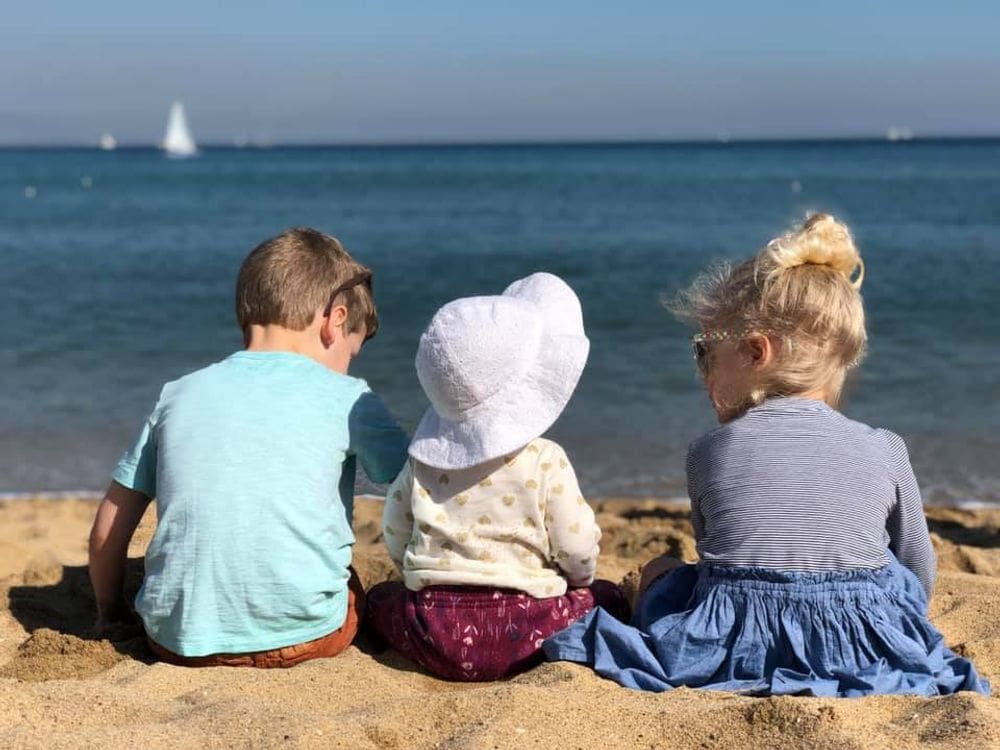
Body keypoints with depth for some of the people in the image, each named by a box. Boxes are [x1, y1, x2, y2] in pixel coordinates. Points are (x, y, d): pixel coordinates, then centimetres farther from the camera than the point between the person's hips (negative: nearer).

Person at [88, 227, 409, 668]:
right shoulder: (346, 398, 1)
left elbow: (107, 531, 15)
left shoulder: (178, 394, 10)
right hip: (303, 635, -3)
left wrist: (109, 613, 30)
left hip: (178, 640, 3)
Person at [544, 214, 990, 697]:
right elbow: (920, 579, 12)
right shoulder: (885, 452, 0)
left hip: (729, 651, 0)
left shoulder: (709, 452, -2)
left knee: (660, 571, 29)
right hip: (861, 651, 1)